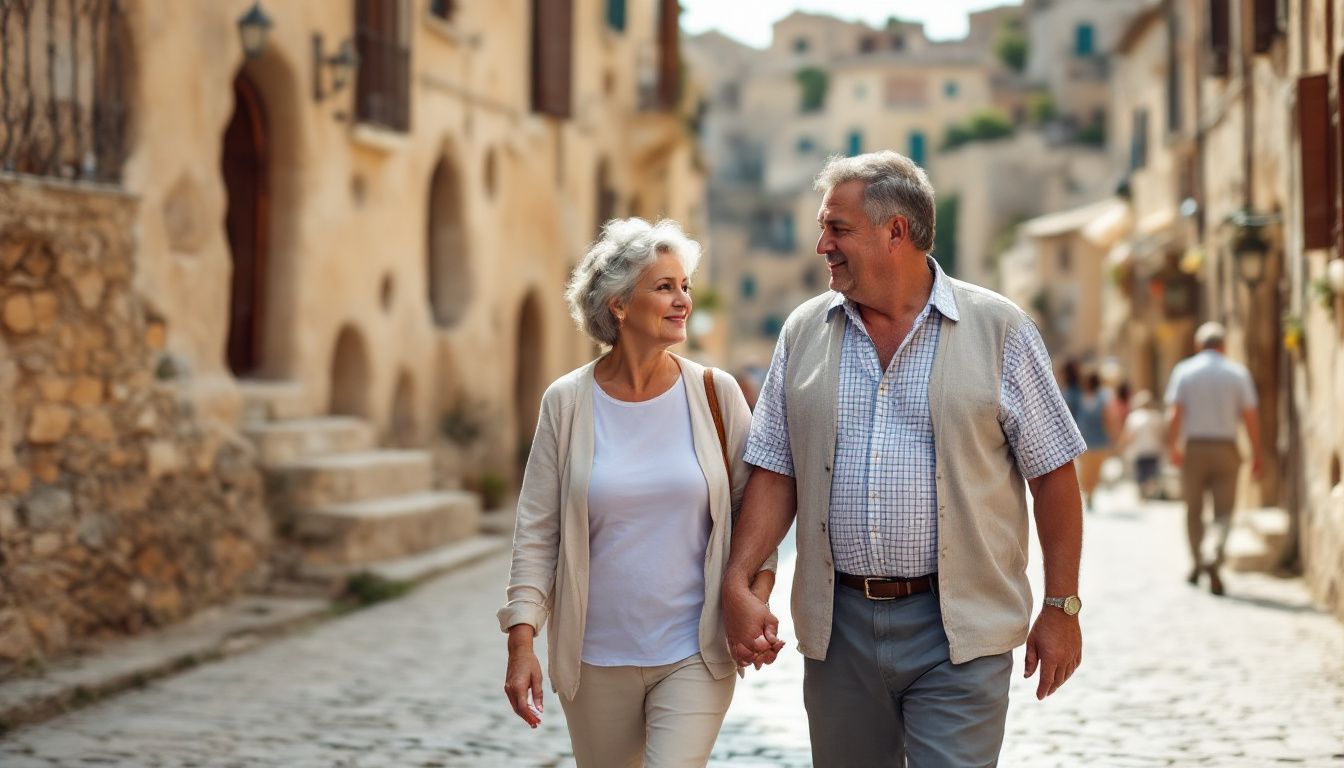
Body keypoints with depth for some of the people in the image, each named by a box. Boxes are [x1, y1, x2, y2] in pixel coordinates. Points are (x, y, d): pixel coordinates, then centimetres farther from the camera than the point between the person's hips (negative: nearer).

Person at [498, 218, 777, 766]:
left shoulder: (715, 394, -2)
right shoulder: (567, 402, -3)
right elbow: (537, 532, -1)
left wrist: (756, 595, -9)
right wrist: (521, 640, -7)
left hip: (695, 656, -1)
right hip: (597, 659, 1)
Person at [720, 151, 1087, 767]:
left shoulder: (999, 329, -2)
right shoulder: (804, 333, 7)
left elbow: (1052, 474, -1)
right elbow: (775, 473, 7)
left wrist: (1061, 608, -3)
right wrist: (738, 584, -5)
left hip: (958, 632, -3)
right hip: (837, 628, 4)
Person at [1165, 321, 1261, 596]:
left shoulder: (1183, 371, 1)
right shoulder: (1238, 373, 1)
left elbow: (1174, 414, -8)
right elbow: (1250, 418, -2)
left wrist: (1173, 446, 0)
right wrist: (1256, 455, 2)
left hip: (1193, 447, 0)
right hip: (1226, 447, 0)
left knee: (1193, 510, 14)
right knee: (1224, 510, 1)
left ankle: (1197, 564, 21)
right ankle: (1215, 557, -22)